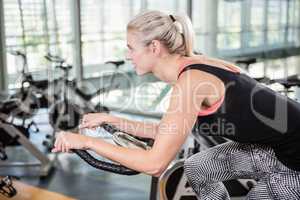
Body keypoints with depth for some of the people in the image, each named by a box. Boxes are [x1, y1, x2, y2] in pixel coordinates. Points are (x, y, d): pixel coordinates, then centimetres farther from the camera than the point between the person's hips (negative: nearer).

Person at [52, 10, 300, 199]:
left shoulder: (190, 80, -24)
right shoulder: (191, 69, 2)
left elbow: (155, 163, -26)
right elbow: (165, 132, 14)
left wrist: (87, 141, -19)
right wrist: (111, 120, 13)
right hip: (275, 146, 8)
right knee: (197, 168, 14)